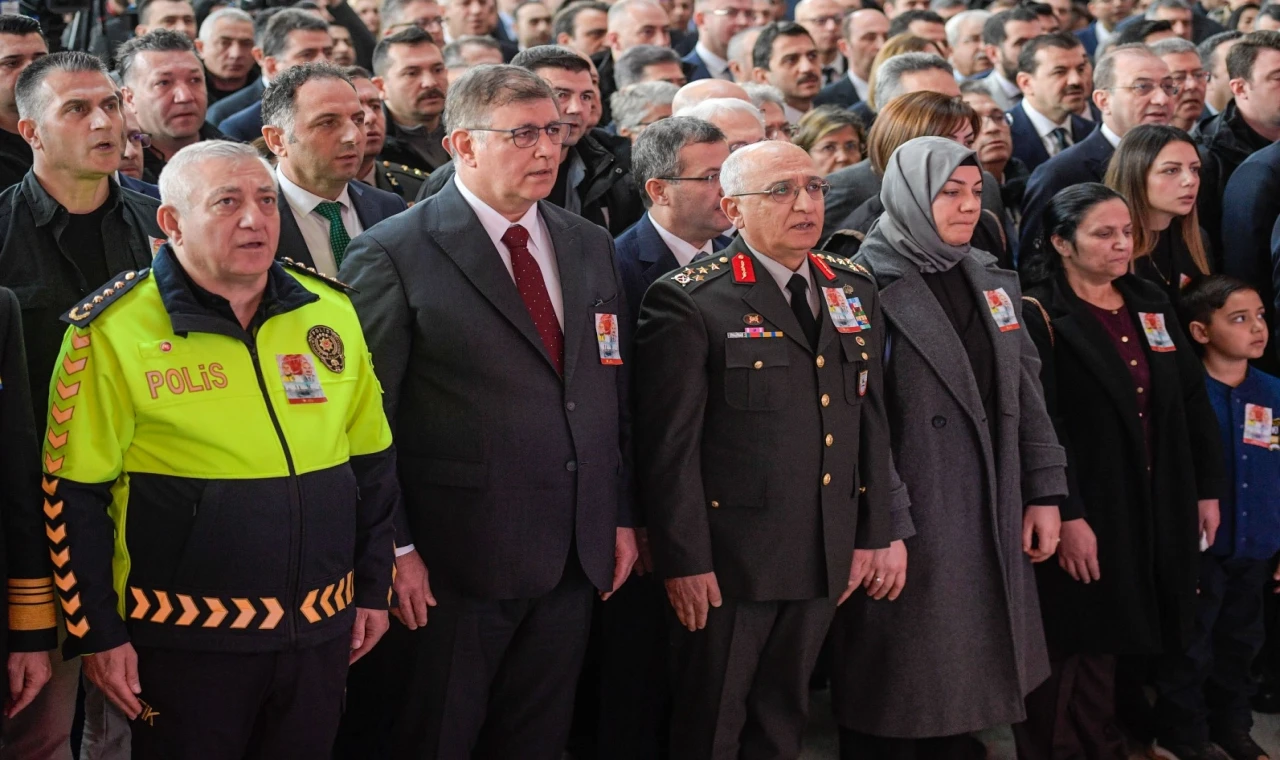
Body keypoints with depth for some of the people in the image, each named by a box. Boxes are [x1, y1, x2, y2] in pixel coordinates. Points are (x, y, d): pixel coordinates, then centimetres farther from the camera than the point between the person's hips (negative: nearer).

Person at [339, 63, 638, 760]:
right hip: (453, 564, -5)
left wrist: (622, 517, 11)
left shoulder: (590, 246, 11)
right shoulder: (394, 254, -8)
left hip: (575, 558, 6)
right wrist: (394, 548, -13)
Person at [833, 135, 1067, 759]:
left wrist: (1043, 493, 10)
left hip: (992, 524, 6)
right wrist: (884, 528, -19)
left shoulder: (991, 280, 13)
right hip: (911, 529, -6)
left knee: (963, 699, 14)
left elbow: (1025, 391, 15)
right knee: (896, 709, 3)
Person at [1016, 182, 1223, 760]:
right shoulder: (1040, 318, -10)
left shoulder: (1151, 305, 12)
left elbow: (1193, 402, 14)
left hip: (1157, 513, 6)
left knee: (1113, 649, 11)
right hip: (1085, 517, -6)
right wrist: (1067, 515, -21)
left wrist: (1208, 489, 11)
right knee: (1077, 656, -1)